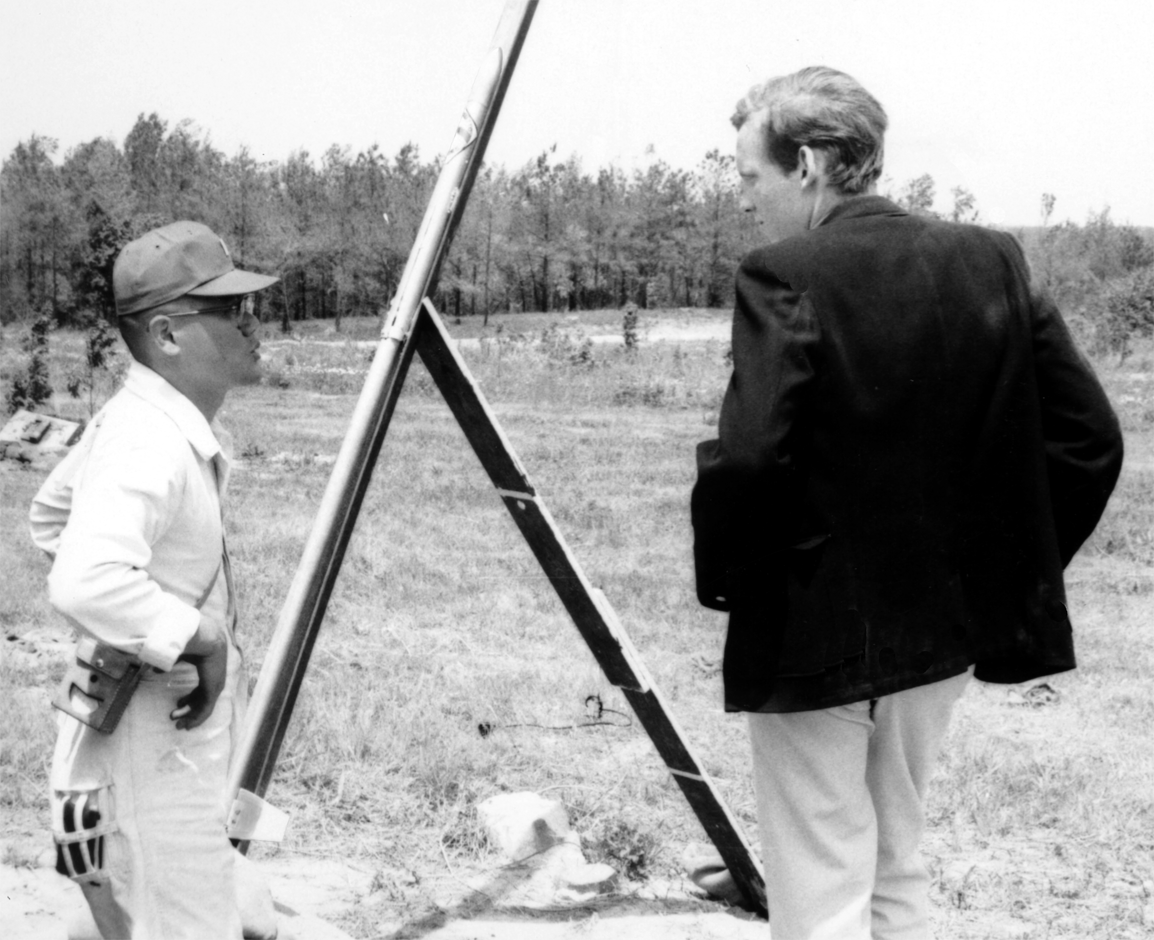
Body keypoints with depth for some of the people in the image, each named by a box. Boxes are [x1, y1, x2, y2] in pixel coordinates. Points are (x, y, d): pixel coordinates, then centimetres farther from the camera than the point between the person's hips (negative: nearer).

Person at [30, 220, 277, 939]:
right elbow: (84, 585, -40)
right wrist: (202, 636, -26)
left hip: (184, 760, 10)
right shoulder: (147, 446, -24)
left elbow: (52, 515, 23)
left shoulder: (159, 425, 7)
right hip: (148, 774, -10)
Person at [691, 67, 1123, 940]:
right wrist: (1012, 567, 8)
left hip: (813, 631, -6)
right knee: (897, 870, 23)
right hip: (945, 626, 7)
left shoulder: (786, 279, -16)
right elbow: (1091, 438, 0)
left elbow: (745, 463, -25)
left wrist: (723, 579, -7)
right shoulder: (994, 262, 1)